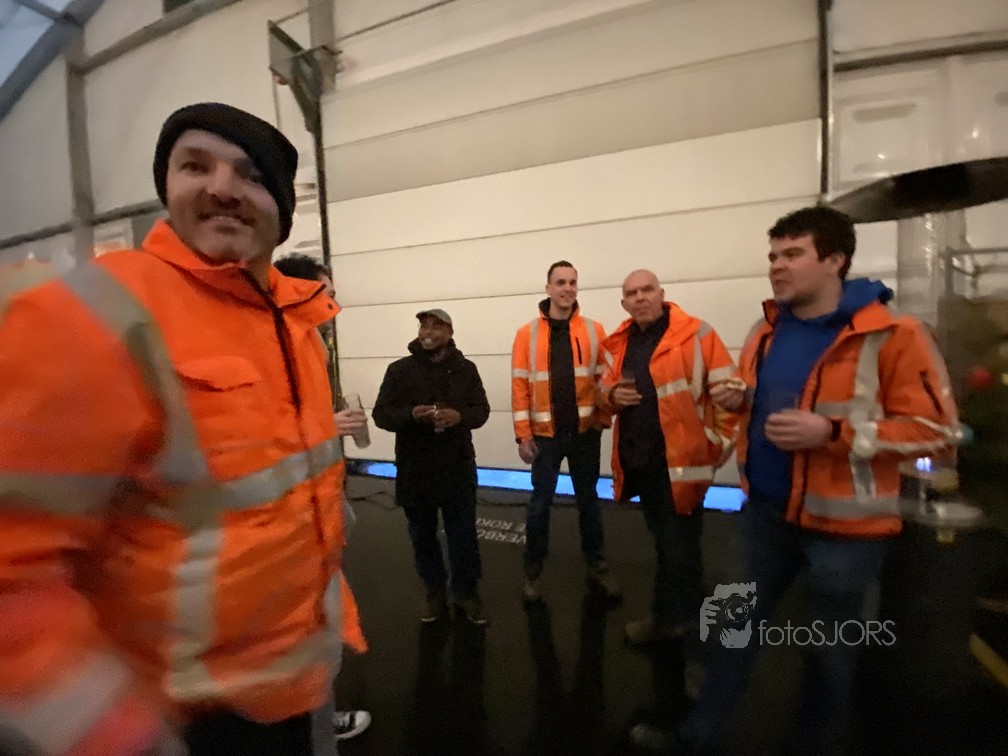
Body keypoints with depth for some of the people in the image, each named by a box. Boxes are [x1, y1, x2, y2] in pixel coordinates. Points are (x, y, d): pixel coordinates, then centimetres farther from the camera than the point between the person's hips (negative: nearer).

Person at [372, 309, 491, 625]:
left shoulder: (465, 369, 3)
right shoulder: (399, 370, -1)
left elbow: (481, 410, 2)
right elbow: (381, 414, -3)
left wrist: (460, 416, -19)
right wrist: (410, 414, -23)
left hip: (457, 468, 0)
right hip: (414, 469, 0)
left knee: (463, 535, 9)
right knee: (423, 536, 14)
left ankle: (466, 593, 28)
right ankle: (435, 594, 33)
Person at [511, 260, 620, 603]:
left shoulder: (593, 330, 1)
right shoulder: (527, 333, -2)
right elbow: (520, 386, -4)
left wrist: (603, 418, -6)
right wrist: (523, 434, -7)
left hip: (585, 432, 1)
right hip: (545, 433, -1)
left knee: (588, 499, 15)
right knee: (540, 503, 9)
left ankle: (597, 566, 31)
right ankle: (532, 570, 26)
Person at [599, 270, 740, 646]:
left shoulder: (695, 334, -10)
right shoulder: (622, 342, 9)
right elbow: (606, 385, 19)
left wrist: (720, 443, -11)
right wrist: (612, 394, -4)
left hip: (681, 459, -6)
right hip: (639, 459, 6)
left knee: (679, 546, 5)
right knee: (663, 541, 20)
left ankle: (670, 618, 24)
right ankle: (680, 614, 38)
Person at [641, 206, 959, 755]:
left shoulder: (892, 335, -15)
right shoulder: (767, 332, 4)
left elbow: (934, 427, -14)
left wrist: (833, 432, -25)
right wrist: (738, 399, -4)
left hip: (843, 521, -5)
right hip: (765, 509, 6)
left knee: (828, 647, 16)